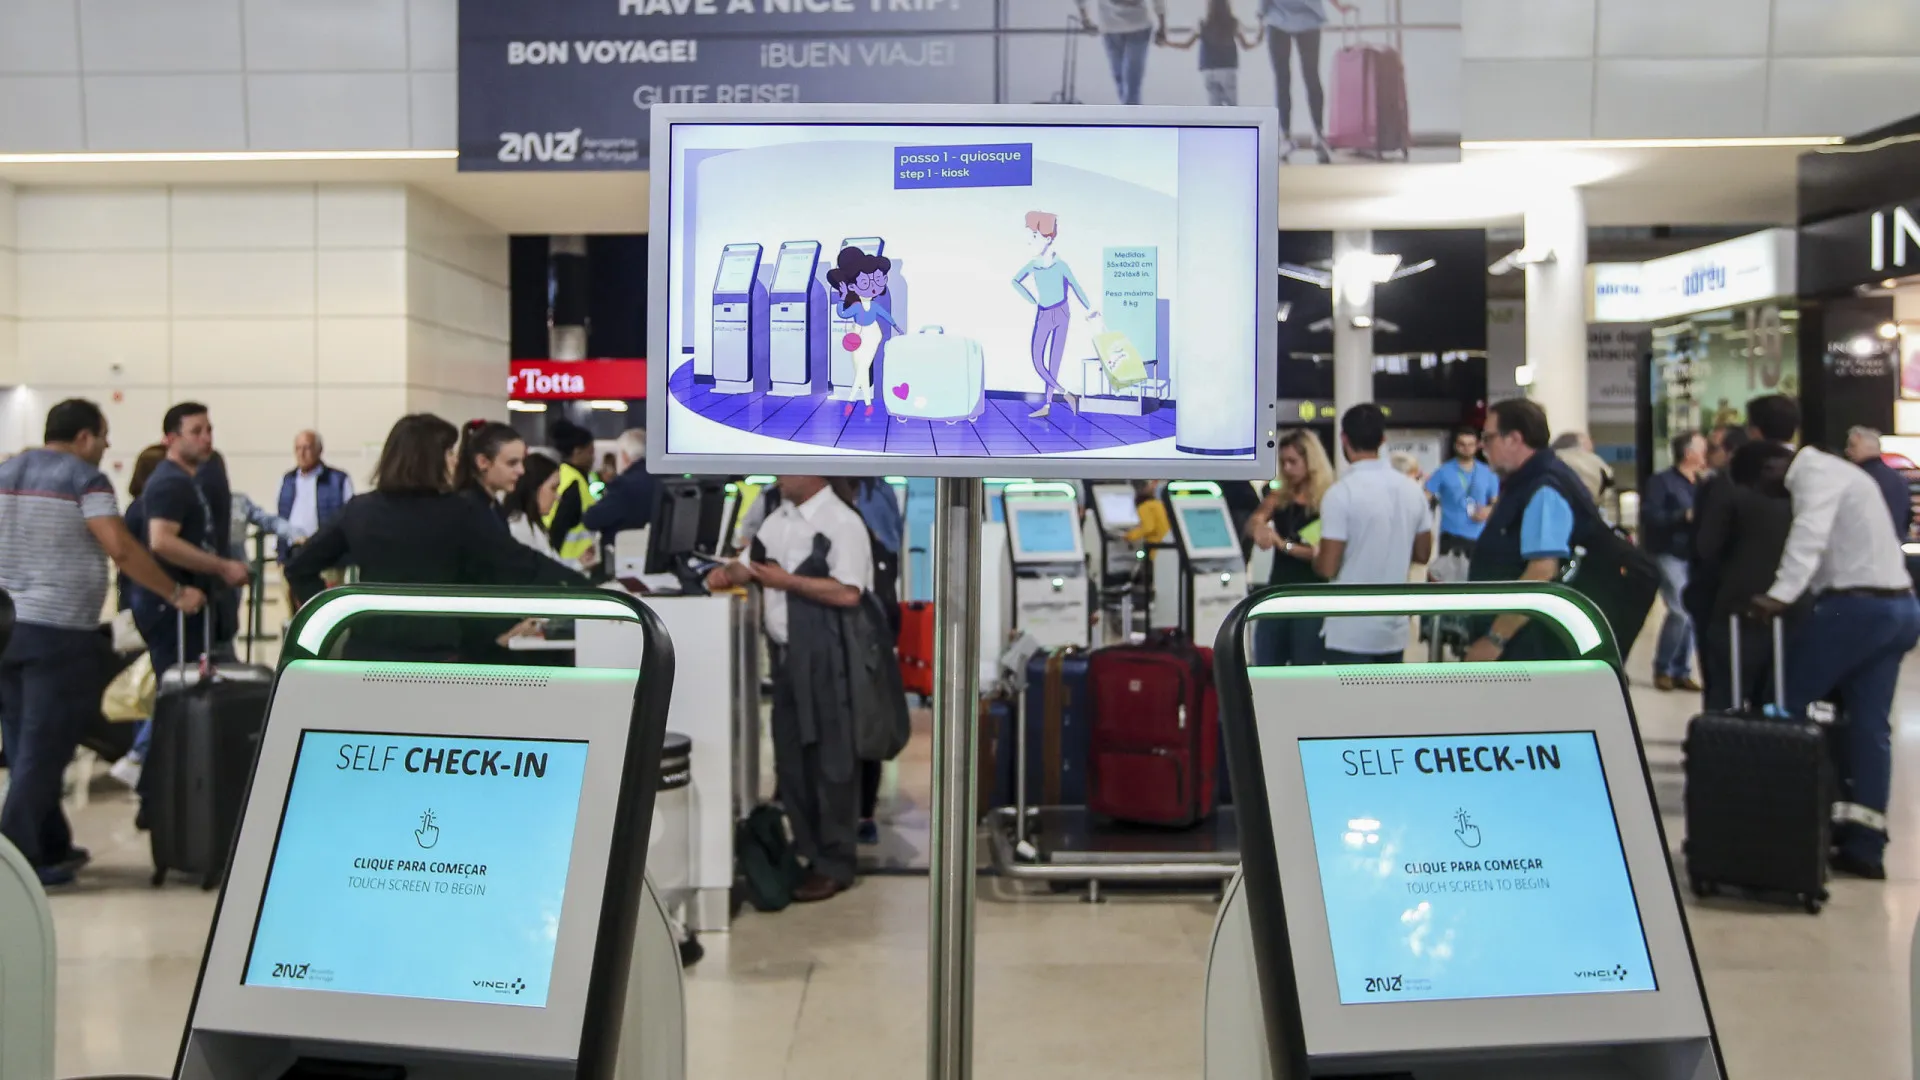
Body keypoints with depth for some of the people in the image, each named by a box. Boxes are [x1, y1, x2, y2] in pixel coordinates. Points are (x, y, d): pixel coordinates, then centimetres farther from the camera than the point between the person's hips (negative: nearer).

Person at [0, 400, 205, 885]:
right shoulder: (84, 478, -8)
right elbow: (121, 549, -19)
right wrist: (176, 594, -14)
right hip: (58, 630, -7)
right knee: (43, 747, -2)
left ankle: (49, 847, 22)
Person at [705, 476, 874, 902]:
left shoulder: (842, 522, -13)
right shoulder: (778, 519, 12)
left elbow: (848, 594, -22)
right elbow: (750, 563, 20)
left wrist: (787, 582, -16)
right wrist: (728, 573, -2)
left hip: (827, 660, -8)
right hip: (785, 656, 8)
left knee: (829, 763, 2)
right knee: (790, 761, 14)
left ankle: (835, 866, 14)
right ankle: (808, 854, 27)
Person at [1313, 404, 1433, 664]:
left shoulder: (1342, 492, -16)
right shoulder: (1412, 489, 4)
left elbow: (1328, 568, -15)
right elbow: (1422, 553, 13)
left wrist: (1315, 556, 6)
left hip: (1352, 632, -6)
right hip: (1394, 629, 6)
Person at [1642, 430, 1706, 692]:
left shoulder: (1699, 483, 15)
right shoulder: (1662, 481, -5)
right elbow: (1649, 515, -15)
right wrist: (1684, 516, -18)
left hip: (1693, 556, 7)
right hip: (1669, 555, -7)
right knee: (1680, 612, -14)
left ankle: (1682, 671, 15)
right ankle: (1663, 669, 2)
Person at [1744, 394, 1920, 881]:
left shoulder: (1814, 470, -11)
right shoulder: (1827, 468, 20)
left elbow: (1810, 534, -28)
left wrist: (1781, 594, -39)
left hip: (1857, 604, -9)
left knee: (1782, 702, 0)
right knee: (1869, 724, 7)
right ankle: (1863, 846, 8)